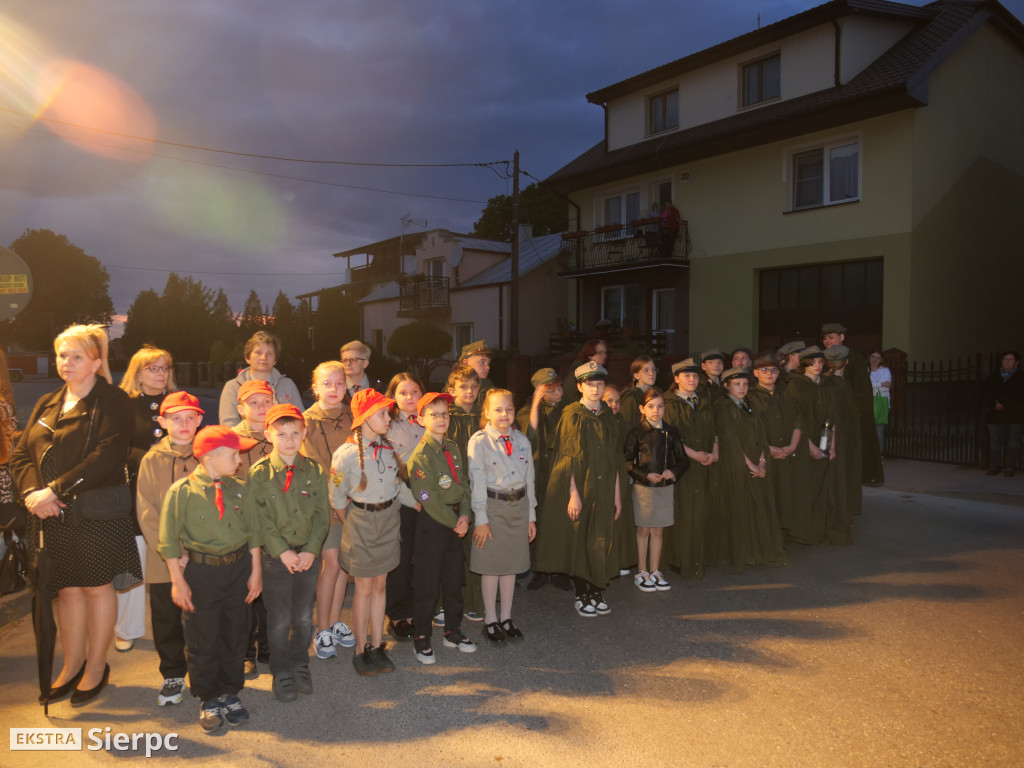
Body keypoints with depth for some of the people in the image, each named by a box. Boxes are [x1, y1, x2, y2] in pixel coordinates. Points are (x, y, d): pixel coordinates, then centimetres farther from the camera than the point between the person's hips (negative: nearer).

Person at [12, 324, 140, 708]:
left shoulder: (112, 401, -7)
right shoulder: (46, 404, 15)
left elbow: (107, 457, -18)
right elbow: (21, 453, 10)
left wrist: (55, 490, -20)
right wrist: (31, 491, -9)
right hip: (50, 517, 6)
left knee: (97, 588, 7)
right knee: (67, 589, 14)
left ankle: (96, 666, 23)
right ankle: (72, 664, 29)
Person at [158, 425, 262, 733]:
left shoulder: (238, 488, 1)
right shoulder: (181, 491, -12)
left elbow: (252, 530, 7)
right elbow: (170, 541, -7)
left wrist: (255, 570, 6)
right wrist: (178, 581, -7)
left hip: (239, 567, 4)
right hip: (201, 571, -4)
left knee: (235, 635, 14)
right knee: (202, 640, 8)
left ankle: (230, 694, 31)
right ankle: (208, 701, 27)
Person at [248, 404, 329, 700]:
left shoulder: (314, 470, 0)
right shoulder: (259, 473, -7)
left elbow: (322, 515, 0)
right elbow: (259, 519, -9)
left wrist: (311, 550, -11)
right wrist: (283, 552, -15)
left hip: (308, 555, 2)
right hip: (274, 557, -2)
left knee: (303, 616, 14)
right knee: (279, 620, 9)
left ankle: (300, 665, 35)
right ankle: (281, 673, 27)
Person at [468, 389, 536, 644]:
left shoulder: (522, 440, 6)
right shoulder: (479, 441, -8)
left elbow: (529, 478, 10)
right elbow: (477, 482, -9)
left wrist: (531, 515, 10)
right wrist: (481, 518, -11)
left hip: (519, 505, 4)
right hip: (493, 506, -4)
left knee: (512, 563, 13)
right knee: (491, 565, 6)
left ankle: (506, 617, 28)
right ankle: (490, 620, 22)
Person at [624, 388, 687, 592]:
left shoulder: (671, 432, 4)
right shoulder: (637, 432, -7)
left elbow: (683, 460, 9)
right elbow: (627, 462, -7)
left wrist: (673, 472, -10)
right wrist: (645, 475, -18)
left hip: (665, 487, 3)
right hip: (643, 487, -3)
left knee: (658, 530, 11)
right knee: (643, 530, 6)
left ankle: (655, 571, 22)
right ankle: (641, 572, 18)